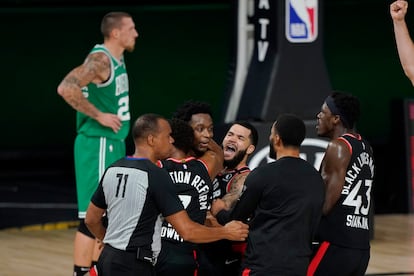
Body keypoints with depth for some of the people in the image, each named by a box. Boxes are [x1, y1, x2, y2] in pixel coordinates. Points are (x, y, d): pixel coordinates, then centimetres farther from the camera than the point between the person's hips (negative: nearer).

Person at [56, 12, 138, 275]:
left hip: (113, 144, 10)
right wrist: (99, 116, -24)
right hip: (98, 145, -10)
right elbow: (66, 88, -30)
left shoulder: (117, 59, 12)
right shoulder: (100, 59, -17)